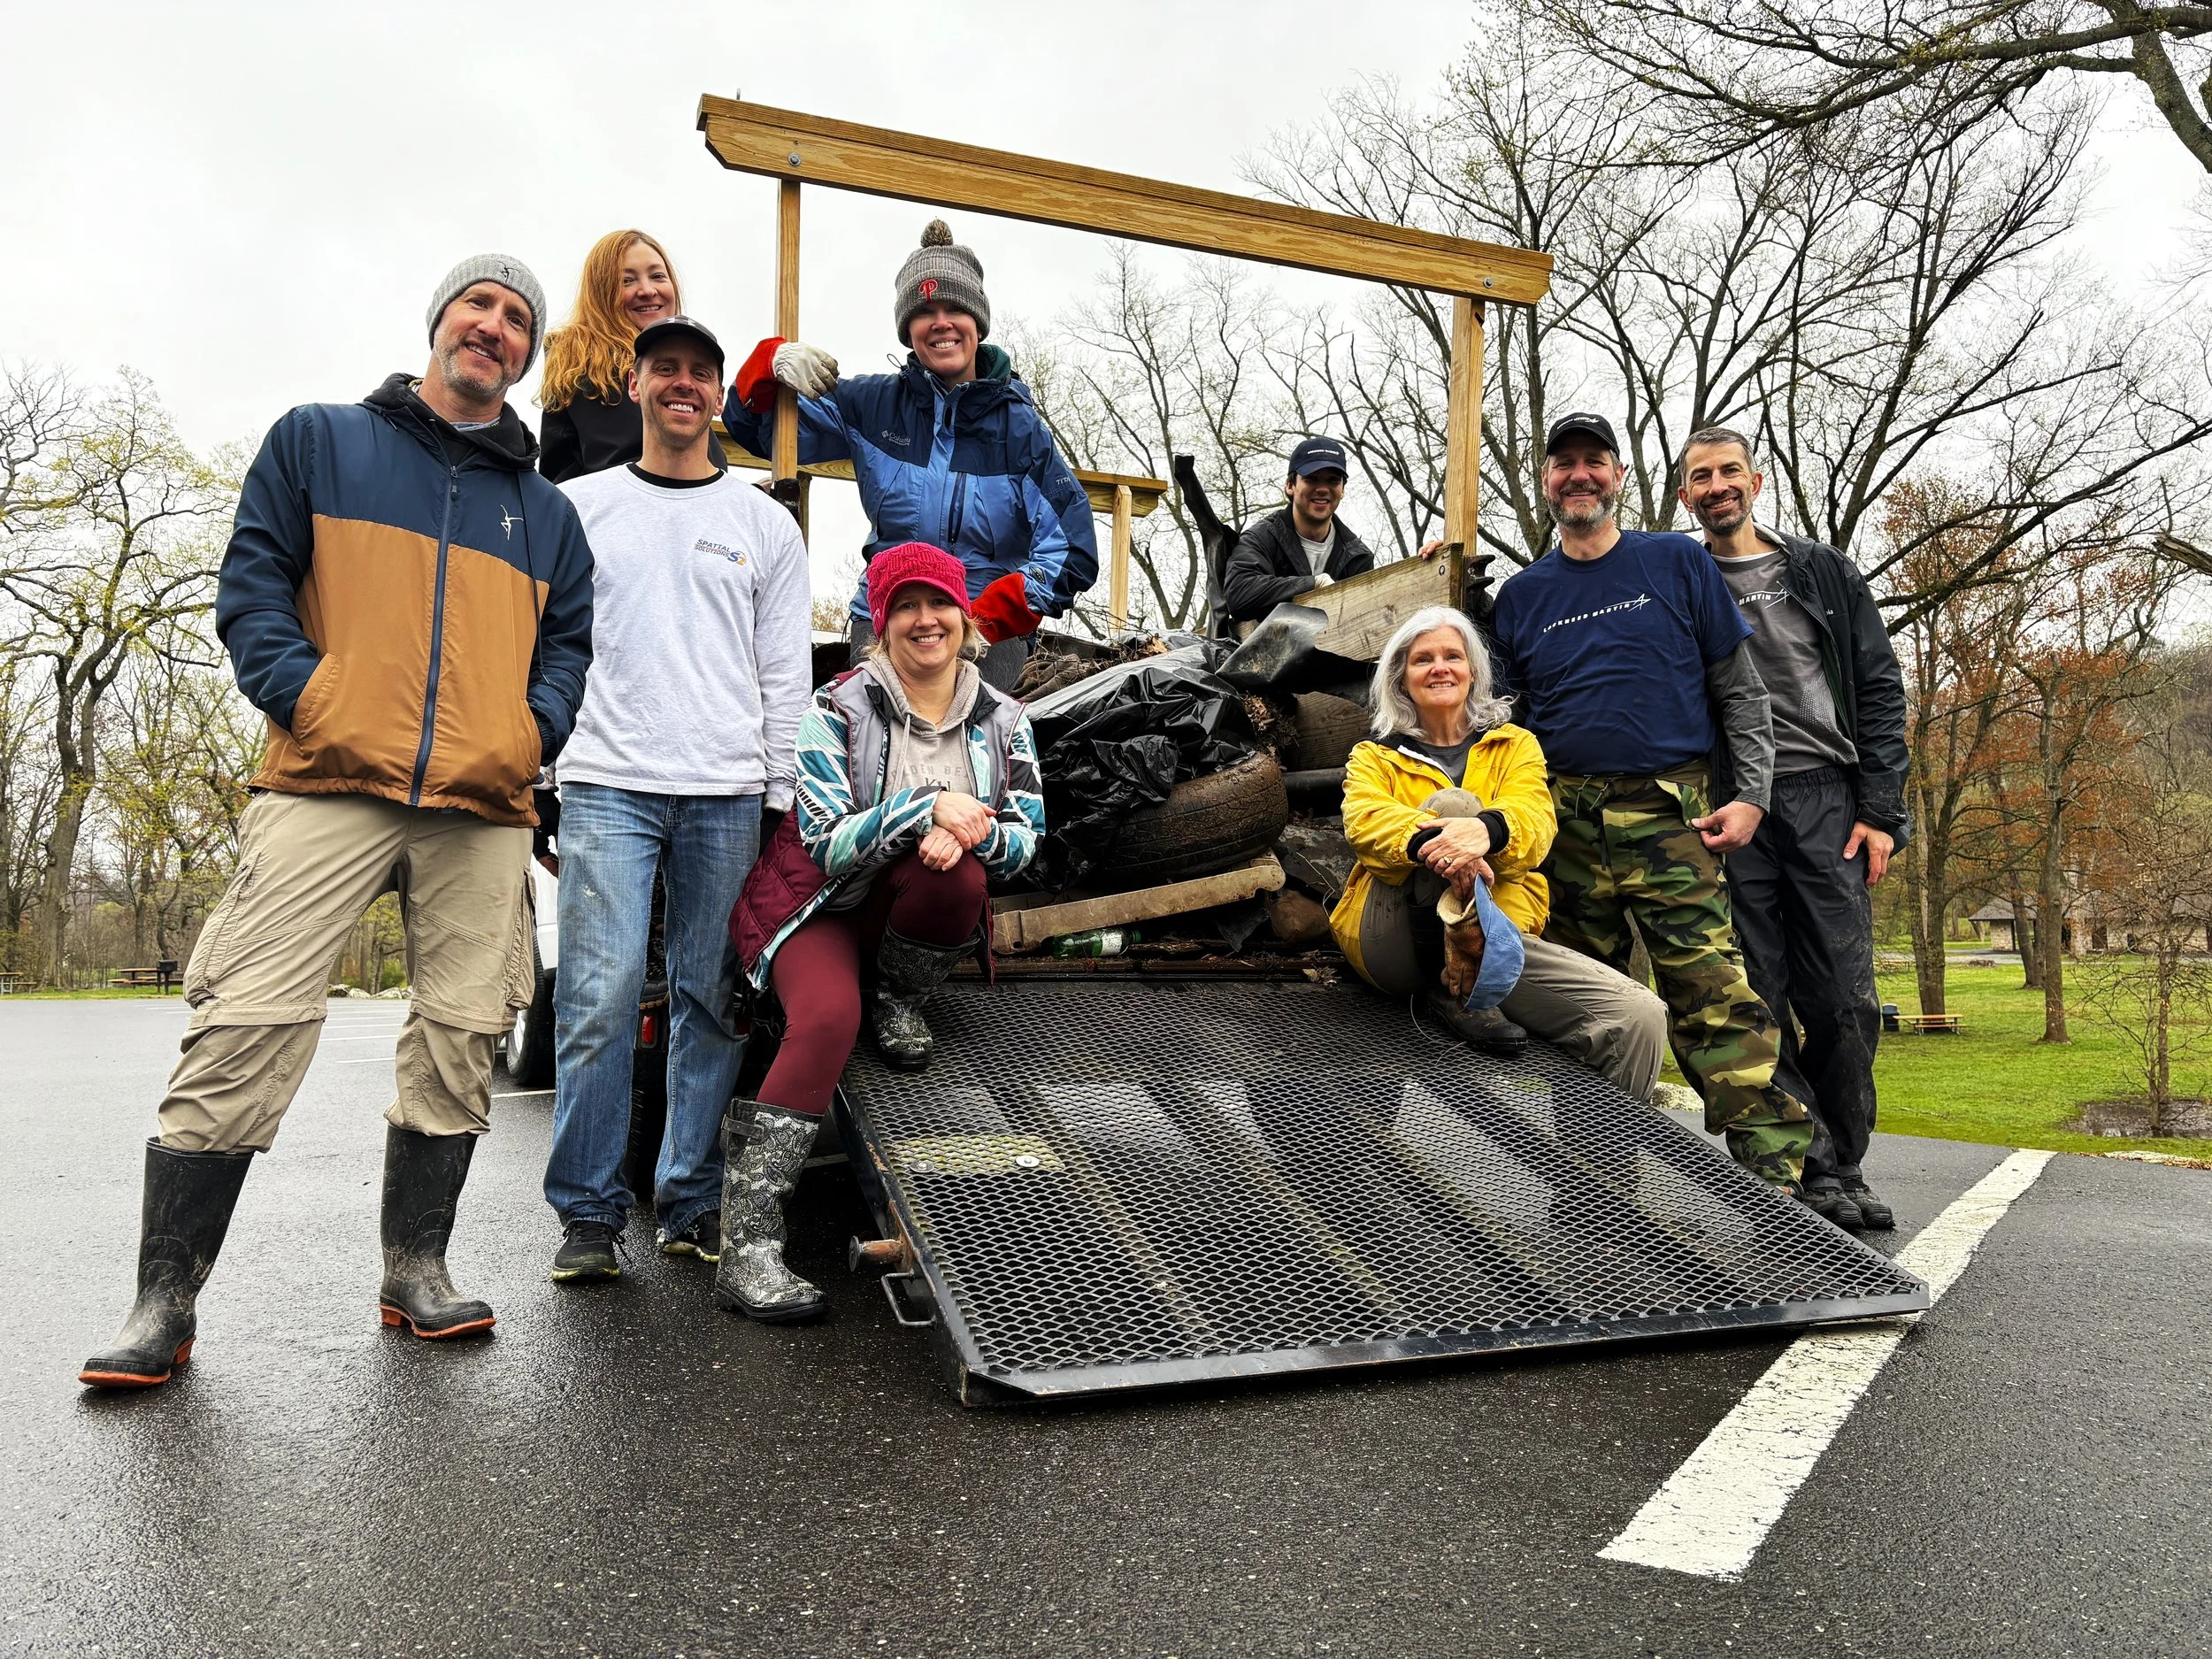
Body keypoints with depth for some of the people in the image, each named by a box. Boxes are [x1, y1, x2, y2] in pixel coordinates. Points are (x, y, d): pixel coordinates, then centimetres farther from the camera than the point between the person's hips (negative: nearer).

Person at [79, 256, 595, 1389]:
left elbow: (570, 641, 18)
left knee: (459, 1039, 2)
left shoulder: (545, 510, 21)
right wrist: (307, 697, -8)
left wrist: (534, 730, 0)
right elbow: (251, 583, 6)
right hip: (327, 787, -3)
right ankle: (165, 1299, -1)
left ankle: (417, 1267, 15)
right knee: (247, 1026, -10)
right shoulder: (319, 442, 14)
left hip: (483, 809, 3)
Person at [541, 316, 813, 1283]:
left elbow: (785, 675, 10)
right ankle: (588, 1214, 2)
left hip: (727, 794, 1)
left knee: (710, 1003, 2)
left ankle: (693, 1203, 11)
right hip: (607, 784, -1)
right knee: (599, 1000, -8)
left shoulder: (765, 524, 14)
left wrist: (780, 798, 3)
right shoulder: (578, 506, 13)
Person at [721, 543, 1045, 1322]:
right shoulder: (838, 710, -9)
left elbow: (1025, 839, -3)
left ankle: (900, 1003, -2)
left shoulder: (1002, 720, 2)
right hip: (821, 906, -3)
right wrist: (927, 807, -30)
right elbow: (828, 843, -16)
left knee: (958, 874, -33)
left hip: (912, 910, 3)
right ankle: (746, 1248, -29)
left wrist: (969, 835, -26)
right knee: (828, 1018, -33)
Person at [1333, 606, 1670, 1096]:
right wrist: (1428, 842, -36)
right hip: (1396, 940, -2)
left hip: (1494, 934, 2)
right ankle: (1448, 988, -21)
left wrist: (1488, 830, -32)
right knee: (1452, 803, -28)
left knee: (1640, 1018, -20)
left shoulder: (1514, 745, 16)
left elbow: (1535, 821, -5)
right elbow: (1363, 818, -11)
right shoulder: (1375, 756, 13)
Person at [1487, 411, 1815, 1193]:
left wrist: (1751, 796, -1)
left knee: (1719, 1006, -12)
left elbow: (1741, 691, 8)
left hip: (1670, 816, -2)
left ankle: (1776, 1177, -10)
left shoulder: (1680, 564, 9)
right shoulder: (1521, 594, 13)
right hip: (1565, 825, 2)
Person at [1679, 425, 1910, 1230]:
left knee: (1845, 1003, -2)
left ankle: (1837, 1171, 13)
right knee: (1756, 1005, -1)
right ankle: (1789, 1172, 8)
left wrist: (1879, 811, -1)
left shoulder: (1823, 573, 12)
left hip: (1825, 803, 1)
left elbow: (1879, 690, 7)